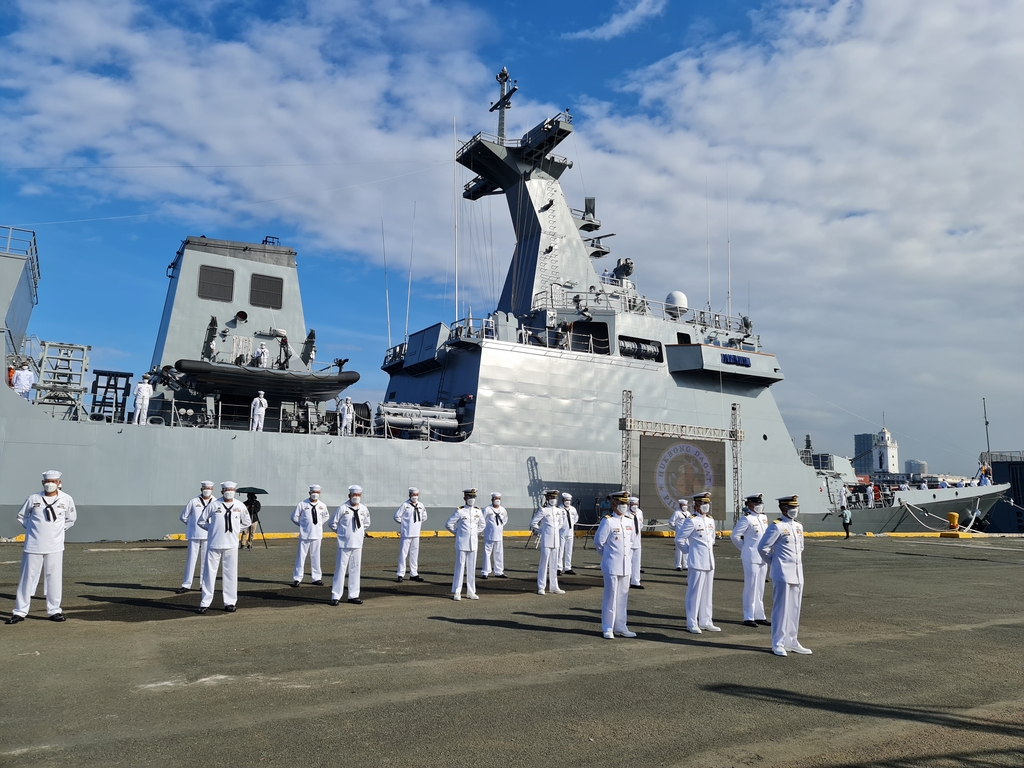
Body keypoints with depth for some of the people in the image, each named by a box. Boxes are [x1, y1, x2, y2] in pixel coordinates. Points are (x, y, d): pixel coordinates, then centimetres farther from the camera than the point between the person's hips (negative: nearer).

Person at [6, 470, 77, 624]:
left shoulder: (66, 500, 0)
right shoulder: (33, 499, -1)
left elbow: (71, 518, 15)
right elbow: (21, 516, 13)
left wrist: (59, 530, 7)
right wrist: (32, 529, 4)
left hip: (55, 547, 0)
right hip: (33, 546, 0)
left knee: (54, 578, 3)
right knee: (27, 578, 4)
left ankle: (54, 610, 13)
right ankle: (20, 612, 14)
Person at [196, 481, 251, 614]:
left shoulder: (240, 506, 4)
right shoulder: (214, 505, -2)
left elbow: (247, 523, 17)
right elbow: (201, 521, 8)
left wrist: (234, 529, 7)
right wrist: (213, 529, 0)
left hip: (231, 545, 2)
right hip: (214, 544, -1)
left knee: (230, 573, 5)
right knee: (209, 573, 1)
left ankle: (230, 602, 14)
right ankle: (205, 603, 10)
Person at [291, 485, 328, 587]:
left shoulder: (322, 506, 5)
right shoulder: (302, 504, -5)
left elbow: (326, 516, 23)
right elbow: (294, 517, 3)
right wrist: (303, 525, 2)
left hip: (317, 535, 3)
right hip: (304, 535, -3)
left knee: (315, 556, 9)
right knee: (301, 556, -1)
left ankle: (317, 578, 17)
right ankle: (297, 578, 8)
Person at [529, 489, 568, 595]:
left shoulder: (559, 511, 8)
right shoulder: (543, 510, -8)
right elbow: (533, 523, -5)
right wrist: (541, 531, 0)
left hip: (556, 541, 5)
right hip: (546, 541, -5)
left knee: (554, 564, 11)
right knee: (544, 563, -2)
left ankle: (554, 587, 19)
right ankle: (541, 587, 6)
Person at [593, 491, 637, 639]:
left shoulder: (629, 521, 9)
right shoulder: (607, 521, -10)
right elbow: (598, 542, -6)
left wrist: (628, 558, 12)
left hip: (626, 566, 6)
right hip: (611, 566, -6)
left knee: (623, 597, 11)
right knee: (610, 597, 0)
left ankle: (620, 627, 21)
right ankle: (607, 629, 11)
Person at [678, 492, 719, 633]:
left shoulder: (711, 520, 10)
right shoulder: (691, 521, -11)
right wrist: (690, 551, 2)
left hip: (709, 562, 7)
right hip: (697, 562, -7)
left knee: (707, 593, 13)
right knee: (694, 593, -1)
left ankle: (705, 622, 22)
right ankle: (692, 624, 7)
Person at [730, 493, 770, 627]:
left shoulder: (764, 517, 10)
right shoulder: (746, 519, -13)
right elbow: (734, 536, -13)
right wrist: (744, 549, -2)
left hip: (763, 558, 7)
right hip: (751, 558, -7)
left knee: (760, 588, 14)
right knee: (751, 588, -2)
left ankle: (759, 615, 23)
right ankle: (748, 617, 6)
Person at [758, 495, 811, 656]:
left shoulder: (799, 526, 12)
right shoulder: (776, 527, -11)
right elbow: (763, 548, -11)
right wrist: (774, 563, 1)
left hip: (797, 574, 7)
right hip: (782, 574, -7)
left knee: (795, 608, 12)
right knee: (781, 608, -2)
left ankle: (791, 641, 22)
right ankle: (778, 644, 7)